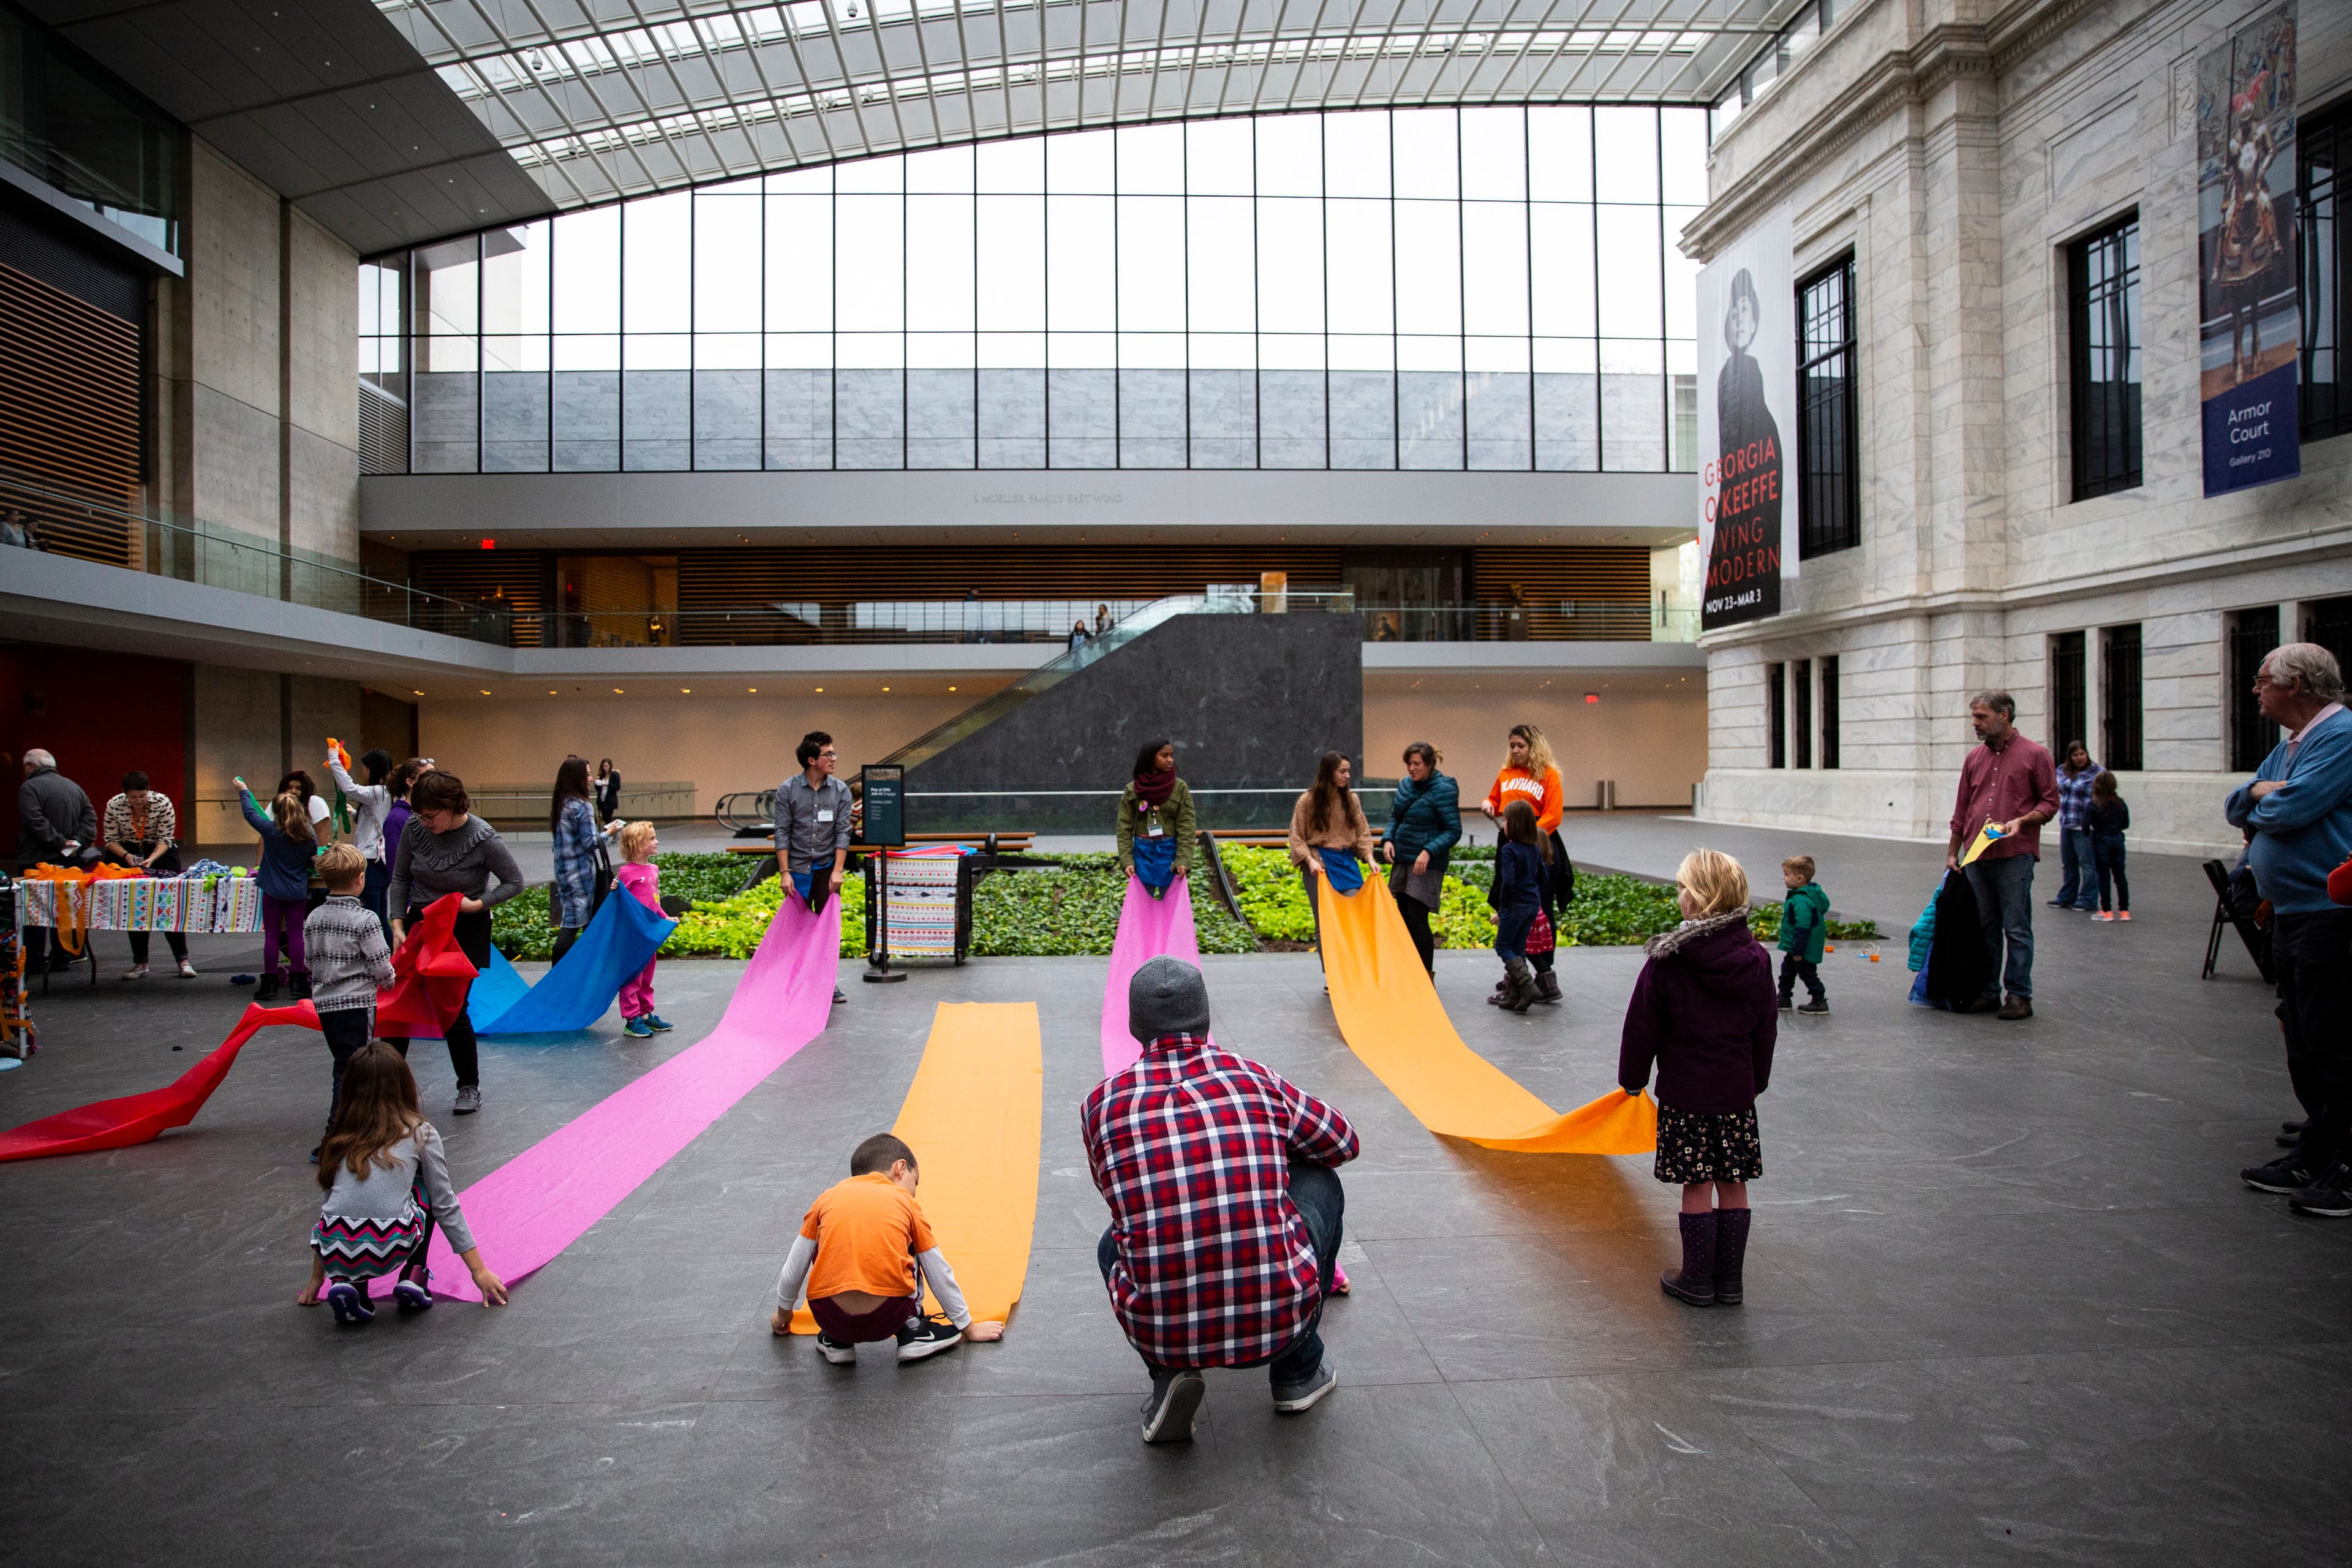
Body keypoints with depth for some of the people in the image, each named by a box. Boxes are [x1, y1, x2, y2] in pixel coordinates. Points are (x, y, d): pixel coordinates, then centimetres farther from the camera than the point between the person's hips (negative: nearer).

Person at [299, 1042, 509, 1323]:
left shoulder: (340, 1140, 18)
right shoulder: (419, 1133, 10)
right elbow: (445, 1205, 11)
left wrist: (316, 1281, 37)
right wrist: (479, 1270, 16)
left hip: (336, 1255, 2)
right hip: (391, 1252, -2)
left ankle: (349, 1284, 9)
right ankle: (413, 1277, 13)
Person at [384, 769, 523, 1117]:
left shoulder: (483, 838, -19)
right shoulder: (415, 829, -8)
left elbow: (514, 882, -7)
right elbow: (400, 879, 5)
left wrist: (478, 903, -19)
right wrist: (398, 924, -4)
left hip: (465, 931, -4)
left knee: (453, 1009, -3)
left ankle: (470, 1088, 15)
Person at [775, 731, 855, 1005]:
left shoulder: (840, 791, 0)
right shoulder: (787, 790, -5)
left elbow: (842, 832, -2)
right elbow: (782, 833, -5)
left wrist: (838, 870, -10)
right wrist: (785, 872, -9)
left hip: (827, 869, 1)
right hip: (798, 869, -1)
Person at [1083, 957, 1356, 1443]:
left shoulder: (1102, 1104, 0)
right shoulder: (1255, 1079, 0)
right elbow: (1344, 1142, 19)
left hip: (1159, 1332, 1)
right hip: (1280, 1320, 0)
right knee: (1320, 1182, 27)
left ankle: (1168, 1374, 11)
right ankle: (1299, 1370, 29)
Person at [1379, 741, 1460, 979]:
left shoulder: (1443, 790, -13)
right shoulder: (1406, 785, 8)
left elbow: (1454, 831, -14)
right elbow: (1395, 817, 17)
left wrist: (1429, 851, -26)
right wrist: (1387, 839, -2)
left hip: (1426, 865, -7)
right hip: (1402, 861, 7)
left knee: (1417, 920, -9)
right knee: (1404, 918, 11)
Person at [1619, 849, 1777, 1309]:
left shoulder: (1667, 960, -14)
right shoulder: (1756, 958, -1)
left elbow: (1643, 1026, -7)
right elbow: (1766, 1030, 9)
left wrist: (1633, 1078, 6)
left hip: (1685, 1091, -4)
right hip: (1737, 1090, 4)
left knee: (1697, 1185, 3)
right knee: (1733, 1183, 11)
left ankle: (1697, 1280, 12)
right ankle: (1731, 1280, 19)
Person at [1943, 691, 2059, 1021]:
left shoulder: (2035, 754, 0)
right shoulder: (1974, 759, 15)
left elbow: (2050, 801, 1)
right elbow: (1961, 811, 18)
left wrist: (2021, 821, -16)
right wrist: (1952, 853, 15)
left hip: (2015, 856, -5)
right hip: (1977, 857, 5)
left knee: (2017, 929, -2)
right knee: (1985, 928, 9)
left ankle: (2019, 996, 5)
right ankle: (1987, 992, 15)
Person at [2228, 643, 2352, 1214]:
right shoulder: (2288, 746, 17)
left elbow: (2290, 810, -23)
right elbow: (2236, 807, 17)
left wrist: (2261, 804, 0)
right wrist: (2259, 792, -5)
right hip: (2291, 913, 10)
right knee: (2303, 1045, 14)